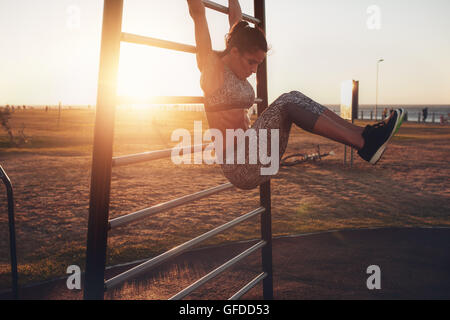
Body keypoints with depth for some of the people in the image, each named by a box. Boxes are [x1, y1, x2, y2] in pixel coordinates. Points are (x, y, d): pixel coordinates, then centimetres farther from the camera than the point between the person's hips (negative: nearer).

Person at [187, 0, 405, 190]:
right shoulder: (213, 68, -7)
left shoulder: (237, 71, 15)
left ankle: (362, 134, -10)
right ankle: (364, 145, -25)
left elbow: (236, 20, 25)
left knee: (295, 98, -4)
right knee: (287, 104, -23)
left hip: (256, 166, 9)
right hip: (238, 168, -9)